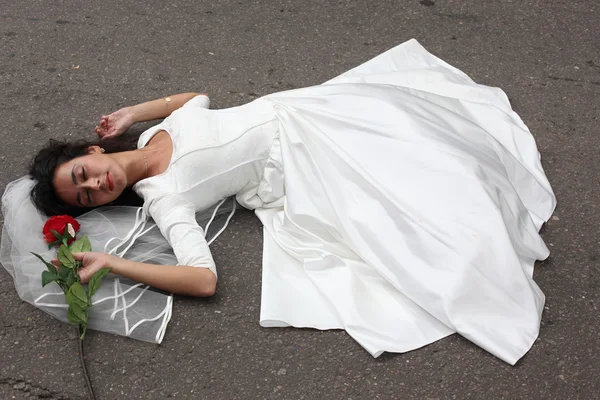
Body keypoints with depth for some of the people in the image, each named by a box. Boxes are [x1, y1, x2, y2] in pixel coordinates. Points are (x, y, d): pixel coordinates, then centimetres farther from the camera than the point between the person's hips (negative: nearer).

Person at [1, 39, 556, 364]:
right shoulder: (163, 200, -15)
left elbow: (198, 96, 19)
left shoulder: (155, 132, -1)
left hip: (296, 113, 4)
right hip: (297, 175, -4)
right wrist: (110, 265, -32)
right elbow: (204, 279, -27)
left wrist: (133, 113, 7)